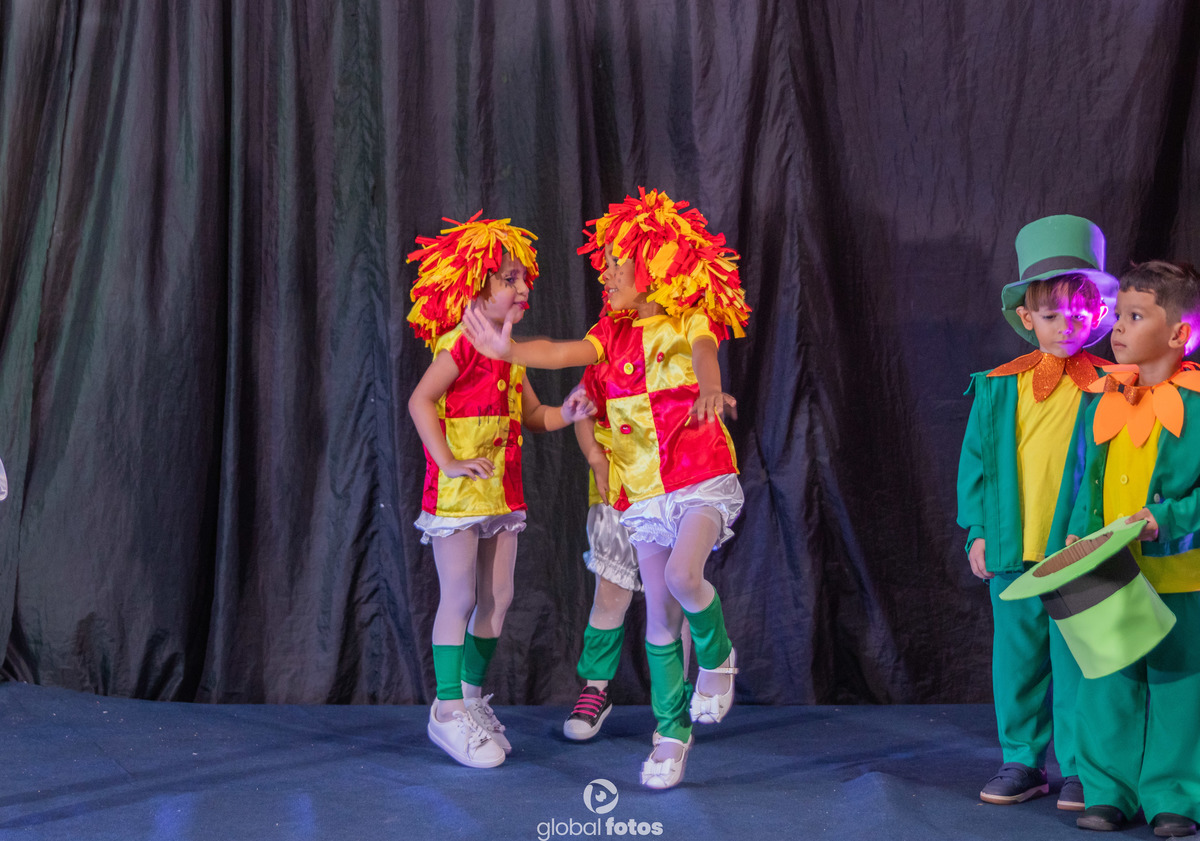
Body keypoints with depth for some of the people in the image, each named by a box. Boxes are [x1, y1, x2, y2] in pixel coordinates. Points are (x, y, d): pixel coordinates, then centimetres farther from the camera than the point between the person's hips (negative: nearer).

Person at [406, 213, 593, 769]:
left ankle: (472, 696, 23)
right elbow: (420, 400, -21)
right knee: (459, 598, -4)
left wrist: (566, 415, -1)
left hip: (501, 490, 8)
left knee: (497, 598, 10)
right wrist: (447, 461, -24)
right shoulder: (460, 343, -12)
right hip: (457, 491, -8)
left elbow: (532, 416, 20)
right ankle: (448, 708, 3)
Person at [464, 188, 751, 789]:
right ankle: (671, 732, 15)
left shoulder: (689, 321, -4)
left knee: (682, 574, -28)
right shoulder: (615, 334, 10)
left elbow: (705, 354, -26)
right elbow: (564, 353, -3)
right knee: (659, 617, 4)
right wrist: (510, 350, -20)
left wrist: (710, 389, -48)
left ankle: (717, 657, 2)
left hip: (702, 478, -5)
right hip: (647, 491, 5)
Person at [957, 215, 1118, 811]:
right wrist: (978, 531, 4)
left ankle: (1079, 768, 12)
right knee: (1017, 657, 10)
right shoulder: (997, 388, 6)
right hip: (1011, 550, 3)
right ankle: (1022, 761, 21)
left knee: (1076, 660, 1)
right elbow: (976, 461, 10)